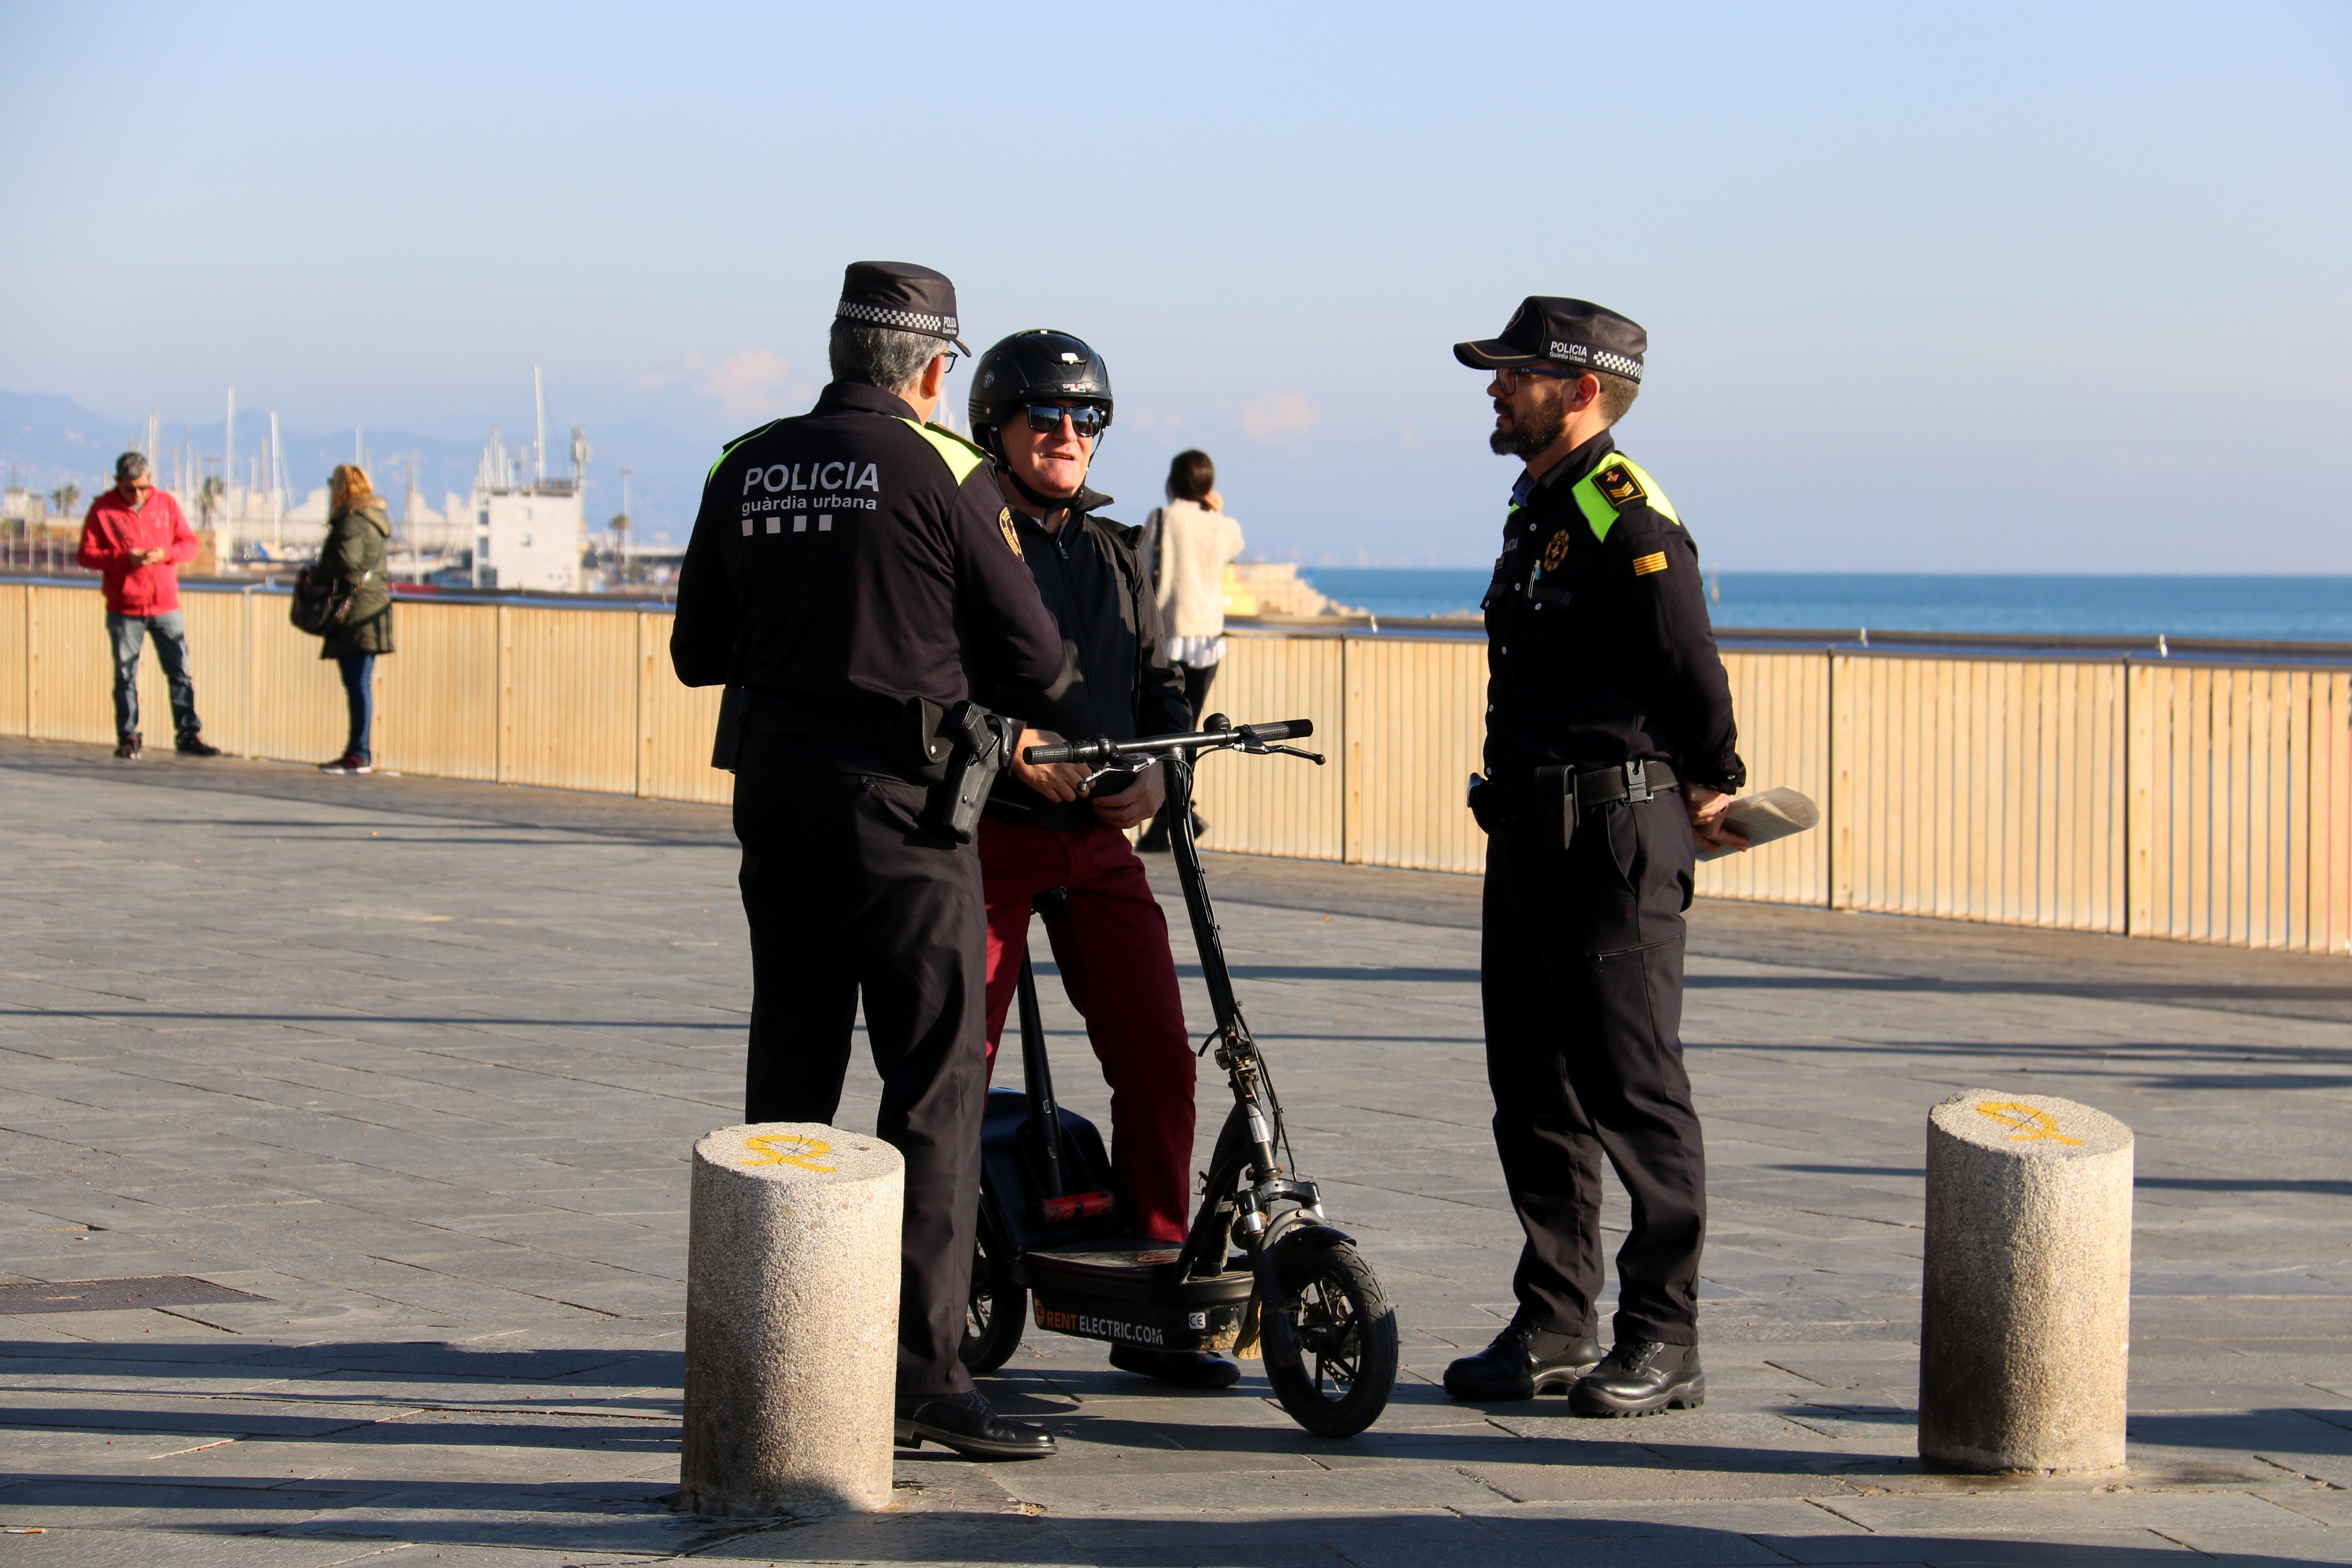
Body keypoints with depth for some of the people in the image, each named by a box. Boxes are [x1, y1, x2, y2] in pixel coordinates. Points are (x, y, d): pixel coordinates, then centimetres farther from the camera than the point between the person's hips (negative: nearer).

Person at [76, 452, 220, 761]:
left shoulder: (166, 503, 5)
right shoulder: (103, 510, -1)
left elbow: (189, 544, 8)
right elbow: (86, 554, -4)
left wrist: (165, 554, -13)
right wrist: (124, 558, -18)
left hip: (166, 607, 2)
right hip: (124, 610, -2)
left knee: (181, 674, 1)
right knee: (126, 676, 3)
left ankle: (189, 735, 7)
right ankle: (128, 739, 11)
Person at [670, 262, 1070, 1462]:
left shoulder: (747, 469, 8)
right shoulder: (942, 471, -7)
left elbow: (697, 653, 12)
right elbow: (1030, 653, -4)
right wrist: (1024, 700, 19)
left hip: (773, 779, 6)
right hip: (897, 788, -6)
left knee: (790, 1066, 13)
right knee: (934, 1076, -4)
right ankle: (924, 1366, -8)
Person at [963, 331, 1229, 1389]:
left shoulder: (1115, 555, 18)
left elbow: (1160, 686, 17)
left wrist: (1156, 765, -3)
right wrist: (1016, 746, -20)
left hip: (1100, 836, 5)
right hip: (988, 828, -5)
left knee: (1158, 1058, 0)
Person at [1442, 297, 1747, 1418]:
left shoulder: (1629, 521, -14)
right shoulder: (1537, 511, 16)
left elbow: (1694, 674, -13)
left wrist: (1709, 793, 1)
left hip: (1614, 840, -10)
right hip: (1528, 835, 10)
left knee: (1635, 1093, -5)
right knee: (1534, 1093, 12)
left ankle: (1663, 1343, 0)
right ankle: (1554, 1327, 20)